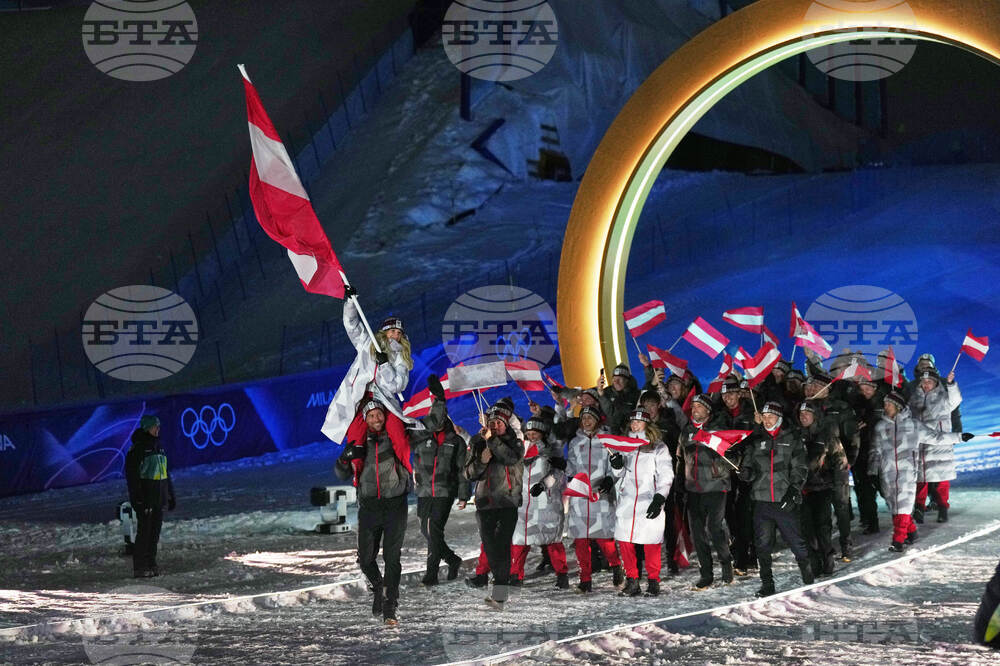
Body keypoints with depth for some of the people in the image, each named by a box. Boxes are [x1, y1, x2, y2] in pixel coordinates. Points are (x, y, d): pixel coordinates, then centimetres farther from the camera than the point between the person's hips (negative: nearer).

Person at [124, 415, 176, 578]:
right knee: (144, 531, -6)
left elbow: (165, 473, 22)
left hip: (159, 497, 8)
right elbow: (131, 474, -14)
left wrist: (171, 495, 20)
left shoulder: (158, 447, 15)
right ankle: (139, 567, -3)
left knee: (155, 530, 9)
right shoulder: (137, 449, -9)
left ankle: (151, 563, 16)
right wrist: (136, 496, -20)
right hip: (145, 497, -8)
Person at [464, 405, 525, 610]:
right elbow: (469, 474, 9)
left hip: (508, 503, -4)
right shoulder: (478, 444, 11)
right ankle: (503, 588, 24)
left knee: (501, 546, -15)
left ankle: (499, 596, -19)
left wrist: (492, 440, -18)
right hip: (485, 503, 4)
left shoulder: (515, 444, 3)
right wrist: (481, 460, -9)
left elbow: (511, 458, -19)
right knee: (490, 548, 8)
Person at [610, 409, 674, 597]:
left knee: (651, 542, -5)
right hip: (627, 500, 5)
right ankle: (632, 582, 9)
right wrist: (616, 465, -2)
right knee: (624, 540, 0)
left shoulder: (658, 447, 1)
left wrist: (660, 498, -14)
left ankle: (653, 581, 6)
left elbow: (666, 475, -3)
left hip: (649, 501, -5)